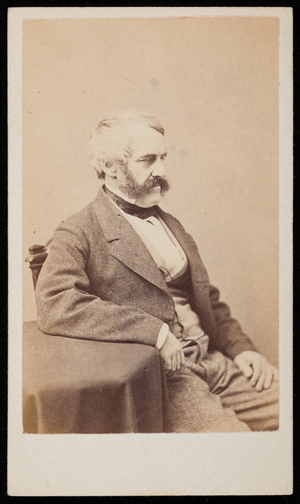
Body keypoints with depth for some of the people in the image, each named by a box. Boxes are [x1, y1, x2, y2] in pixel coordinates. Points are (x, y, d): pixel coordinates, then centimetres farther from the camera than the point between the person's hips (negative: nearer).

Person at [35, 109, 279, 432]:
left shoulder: (169, 224, 19)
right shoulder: (80, 233, -5)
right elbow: (52, 305, -23)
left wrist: (241, 347, 5)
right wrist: (155, 331, -24)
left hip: (213, 359, 7)